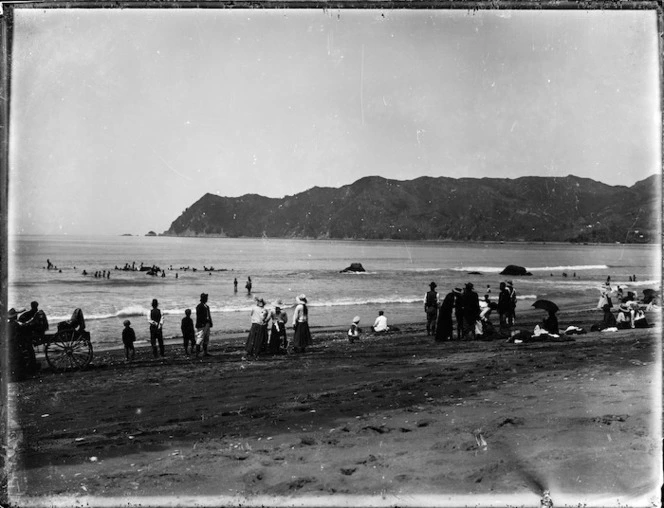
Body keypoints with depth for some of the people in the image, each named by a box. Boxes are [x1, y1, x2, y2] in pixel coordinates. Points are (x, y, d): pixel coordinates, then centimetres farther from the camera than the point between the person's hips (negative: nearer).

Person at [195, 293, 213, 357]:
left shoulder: (207, 306, 19)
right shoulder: (199, 306, -9)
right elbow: (199, 316, -16)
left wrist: (210, 323, 15)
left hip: (207, 325, 9)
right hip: (201, 325, -9)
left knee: (206, 339, 11)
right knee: (200, 338, -10)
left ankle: (205, 352, 16)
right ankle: (197, 351, -6)